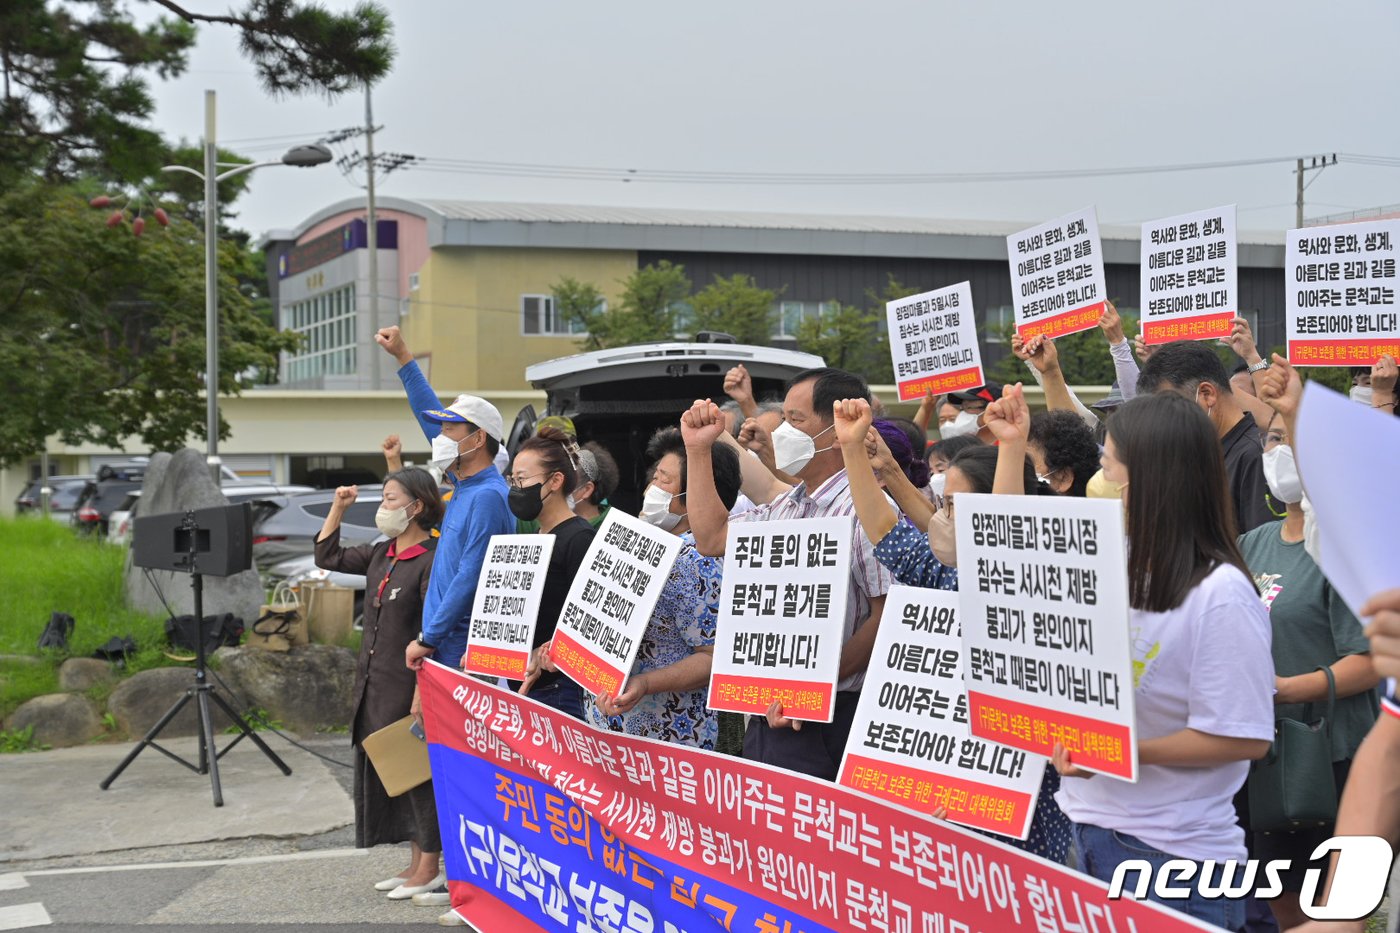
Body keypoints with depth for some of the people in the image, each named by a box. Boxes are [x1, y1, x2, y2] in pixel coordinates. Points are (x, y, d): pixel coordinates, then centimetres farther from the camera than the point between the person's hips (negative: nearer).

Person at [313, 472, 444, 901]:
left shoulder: (430, 561, -15)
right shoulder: (380, 554, 9)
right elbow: (328, 557, 22)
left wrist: (423, 692, -21)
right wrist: (338, 508, 12)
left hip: (407, 684, -9)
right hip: (375, 683, 9)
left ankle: (430, 868, 9)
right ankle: (417, 863, 24)